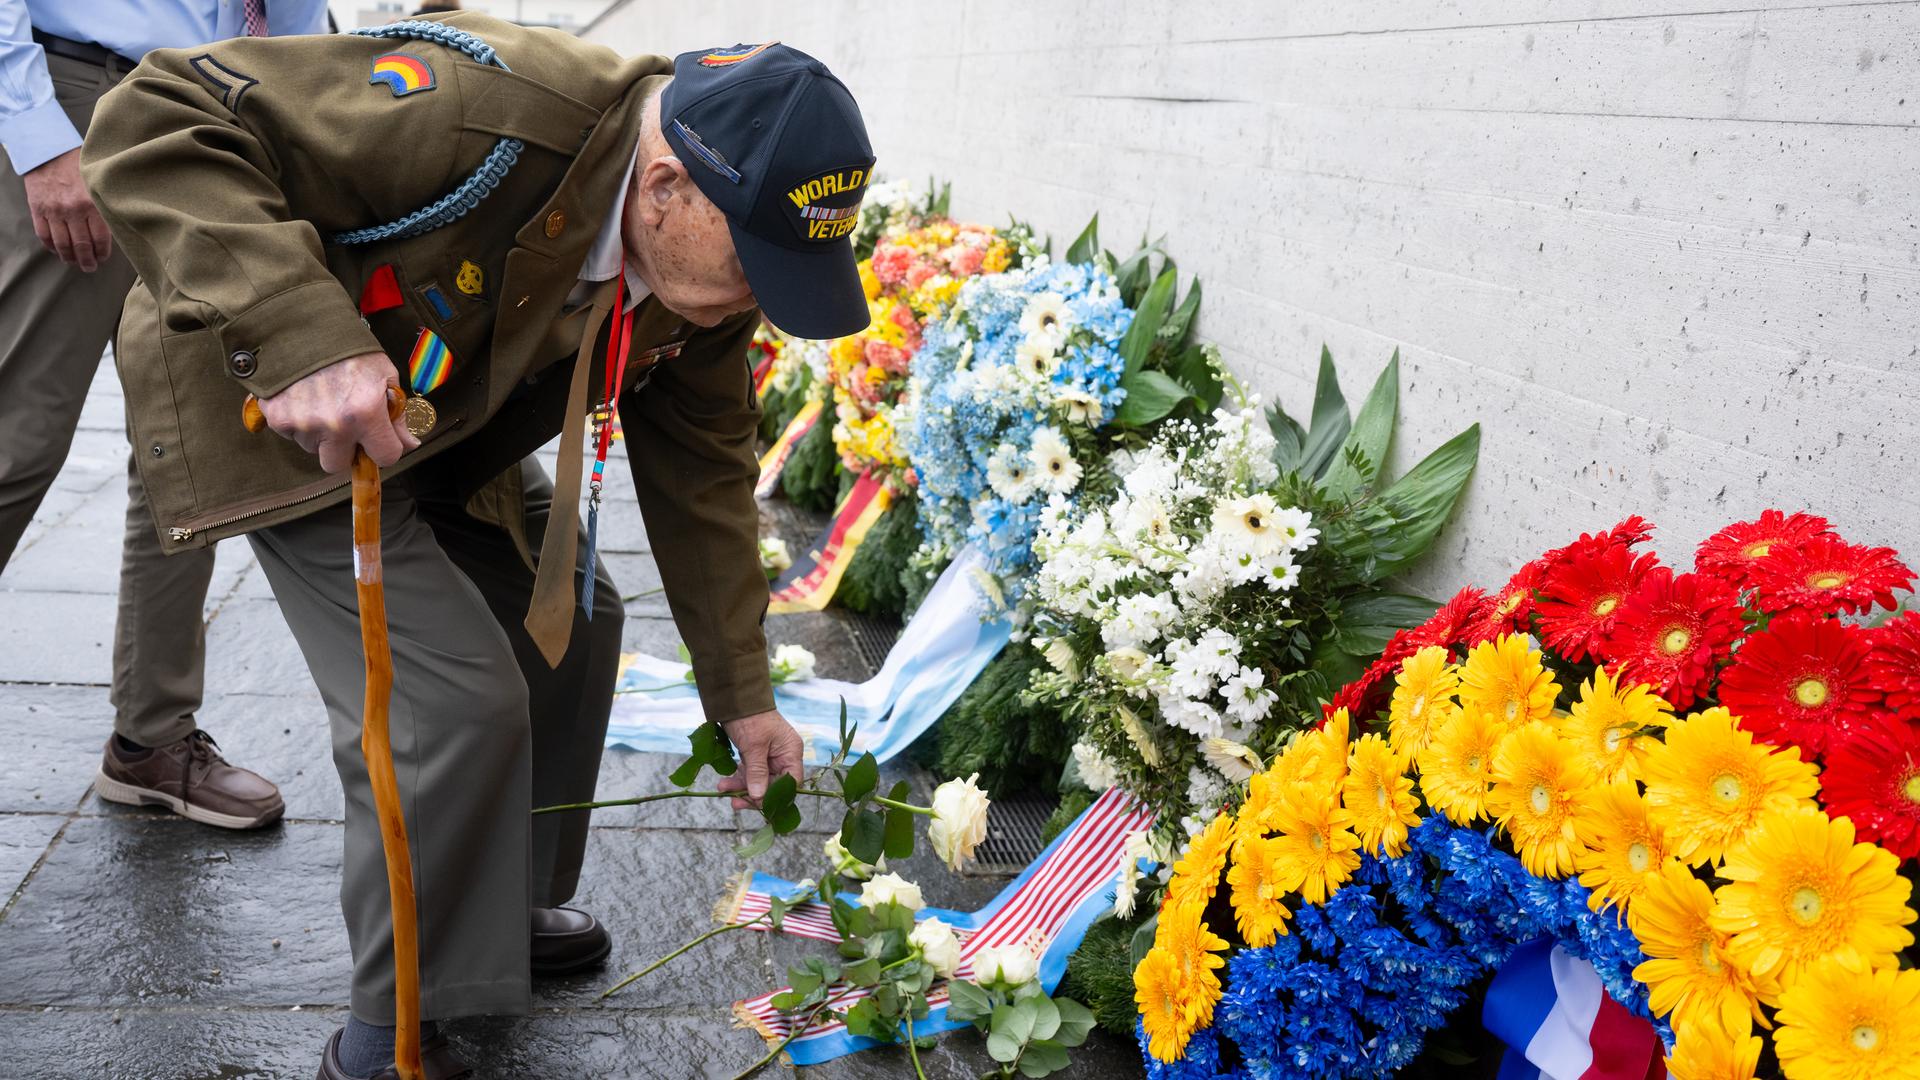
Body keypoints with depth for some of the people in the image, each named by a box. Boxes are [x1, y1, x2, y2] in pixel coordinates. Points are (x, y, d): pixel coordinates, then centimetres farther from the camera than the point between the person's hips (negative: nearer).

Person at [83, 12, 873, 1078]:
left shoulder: (707, 264, -12)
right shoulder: (483, 109, -39)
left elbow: (702, 474, 1)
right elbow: (155, 122, -37)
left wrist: (741, 697, 4)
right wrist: (302, 336, -50)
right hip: (278, 411, -8)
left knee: (568, 616, 13)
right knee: (454, 699, -16)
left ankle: (502, 909, 35)